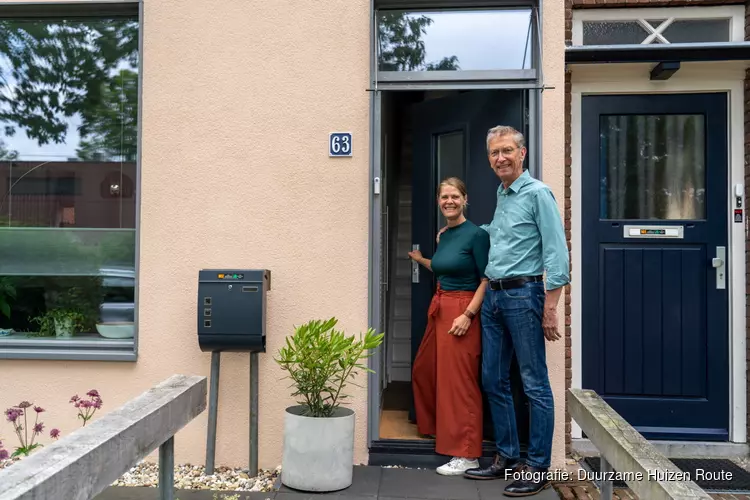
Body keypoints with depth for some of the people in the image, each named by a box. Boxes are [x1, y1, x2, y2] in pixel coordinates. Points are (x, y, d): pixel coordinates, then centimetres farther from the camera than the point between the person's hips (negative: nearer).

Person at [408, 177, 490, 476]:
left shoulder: (476, 234, -11)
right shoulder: (444, 235, 12)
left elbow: (487, 280, -14)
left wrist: (468, 315, -20)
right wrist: (421, 260, 25)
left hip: (462, 311, -9)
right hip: (439, 309, 9)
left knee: (459, 380, -4)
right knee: (423, 370, 19)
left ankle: (467, 455, 7)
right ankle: (435, 427, 42)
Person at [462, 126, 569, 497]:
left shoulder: (537, 194, -8)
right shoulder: (501, 195, 16)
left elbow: (557, 254, -13)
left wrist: (550, 308, -18)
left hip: (523, 294, -8)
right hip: (492, 296, 8)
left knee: (535, 384, 0)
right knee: (493, 381, 12)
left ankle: (538, 468, 11)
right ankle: (506, 458, 26)